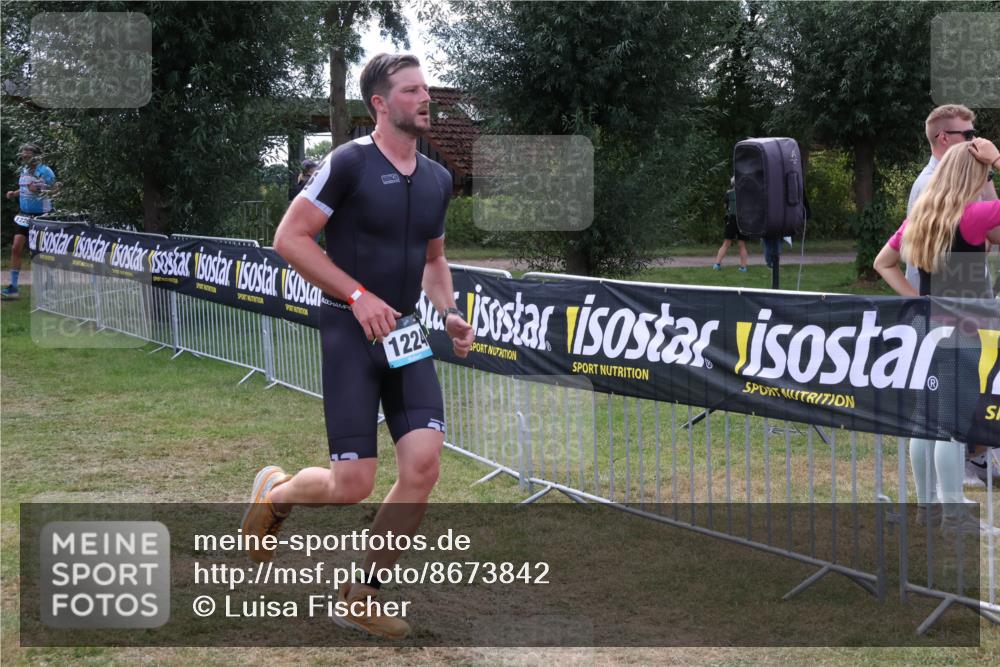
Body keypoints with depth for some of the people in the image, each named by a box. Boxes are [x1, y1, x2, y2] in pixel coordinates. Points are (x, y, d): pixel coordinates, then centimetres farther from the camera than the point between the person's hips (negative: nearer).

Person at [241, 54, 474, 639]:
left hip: (406, 335, 6)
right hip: (351, 333, -6)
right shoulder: (350, 163, -10)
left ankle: (363, 596, 8)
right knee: (352, 486, -8)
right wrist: (358, 295, -17)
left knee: (423, 465, -10)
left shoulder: (438, 179, 11)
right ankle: (275, 491, 28)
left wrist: (450, 315, 7)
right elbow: (290, 238, -11)